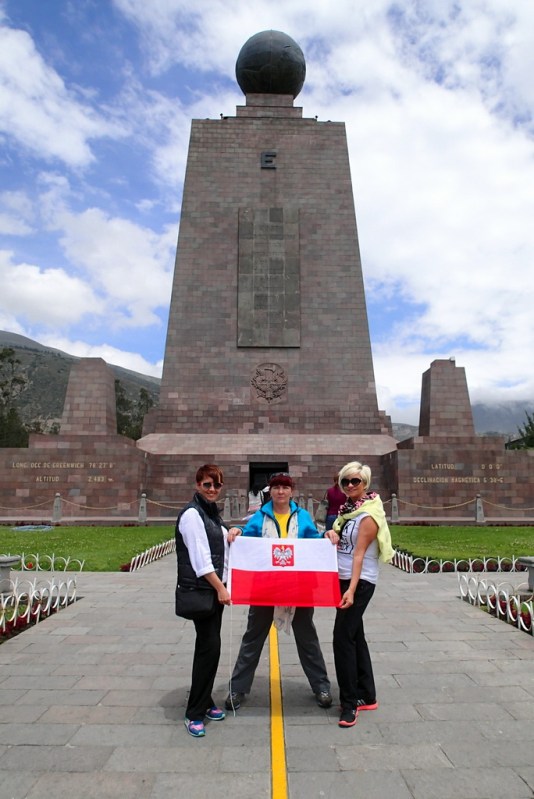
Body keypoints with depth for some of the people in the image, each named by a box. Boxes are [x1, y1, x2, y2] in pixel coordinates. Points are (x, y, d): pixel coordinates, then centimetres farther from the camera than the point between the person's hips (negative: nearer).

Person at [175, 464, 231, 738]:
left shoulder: (212, 511, 12)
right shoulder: (192, 514, -15)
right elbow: (199, 557, -19)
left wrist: (228, 538, 5)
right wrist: (220, 587, -17)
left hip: (214, 587, 8)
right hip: (200, 589, -8)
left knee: (210, 645, 15)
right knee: (209, 646, -4)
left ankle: (205, 702, 29)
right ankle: (194, 713, 10)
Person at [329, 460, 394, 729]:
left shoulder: (368, 515, -17)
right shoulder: (348, 508, 7)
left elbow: (359, 554, -22)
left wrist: (352, 589, -26)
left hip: (360, 582, -8)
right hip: (342, 579, 8)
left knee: (343, 638, -6)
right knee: (355, 636, 16)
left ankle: (350, 703, 9)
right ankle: (367, 696, 29)